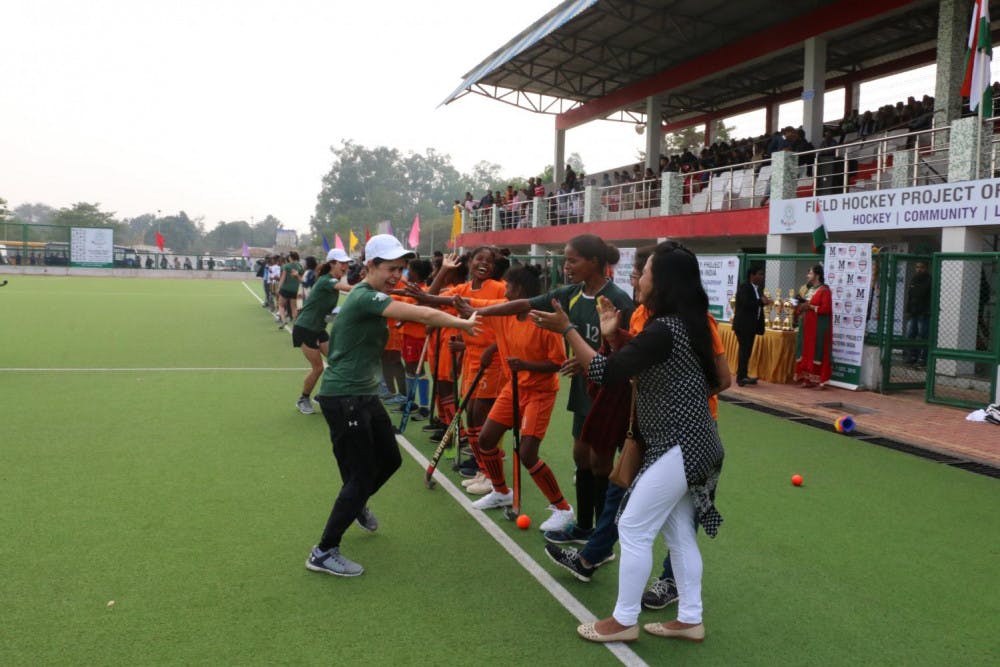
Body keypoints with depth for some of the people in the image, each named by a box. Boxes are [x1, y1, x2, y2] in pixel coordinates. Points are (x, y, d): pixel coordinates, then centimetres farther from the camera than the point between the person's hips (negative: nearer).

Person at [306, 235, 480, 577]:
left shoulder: (371, 297, 12)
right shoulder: (364, 297, -22)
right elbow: (424, 315, -26)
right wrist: (462, 323, -16)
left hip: (365, 396, 10)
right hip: (343, 399, -10)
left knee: (390, 459, 20)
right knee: (361, 475, -5)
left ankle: (356, 504, 48)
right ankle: (323, 552, 8)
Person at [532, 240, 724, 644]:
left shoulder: (663, 330, -22)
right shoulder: (683, 323, 9)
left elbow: (604, 373, -22)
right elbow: (635, 369, 15)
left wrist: (566, 328, -17)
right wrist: (613, 336, 1)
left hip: (679, 447, -10)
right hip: (688, 443, 10)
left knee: (634, 529, 0)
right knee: (678, 532, 17)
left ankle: (624, 621, 12)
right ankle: (690, 619, 26)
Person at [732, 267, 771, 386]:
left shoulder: (757, 289, 15)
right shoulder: (744, 287, -11)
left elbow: (755, 305, 12)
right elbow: (746, 303, -23)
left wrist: (764, 302, -6)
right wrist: (762, 302, -17)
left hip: (752, 325, 9)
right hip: (743, 325, -9)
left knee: (747, 351, 11)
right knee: (744, 351, -9)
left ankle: (743, 376, 16)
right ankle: (741, 377, -6)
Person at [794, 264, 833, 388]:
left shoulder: (824, 290, -10)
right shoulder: (809, 289, 17)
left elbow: (826, 309, -18)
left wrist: (810, 307, -19)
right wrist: (800, 307, 3)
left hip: (818, 327, -8)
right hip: (807, 326, 8)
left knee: (817, 352, -6)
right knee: (807, 352, 7)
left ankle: (818, 379, -2)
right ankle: (808, 378, 10)